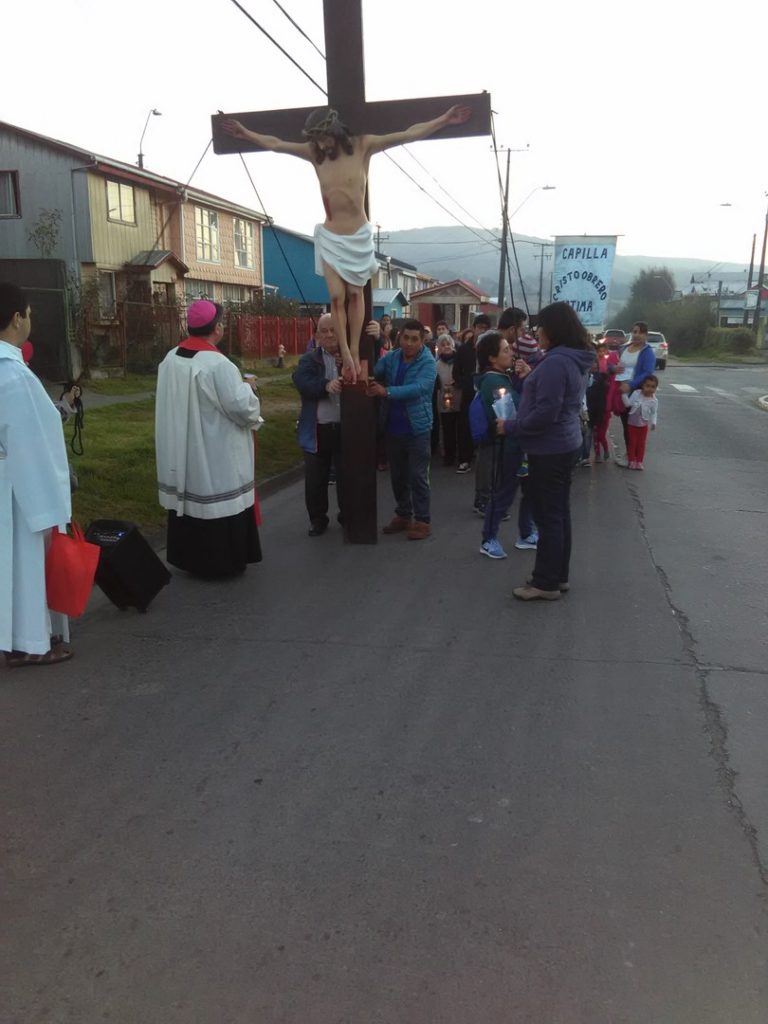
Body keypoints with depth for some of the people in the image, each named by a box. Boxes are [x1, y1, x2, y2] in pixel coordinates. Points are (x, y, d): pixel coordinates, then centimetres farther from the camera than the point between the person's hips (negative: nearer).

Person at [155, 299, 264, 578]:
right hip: (215, 455, -7)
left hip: (182, 452, 7)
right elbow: (241, 406, -21)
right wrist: (248, 387, -1)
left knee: (188, 495, 16)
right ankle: (220, 562, 14)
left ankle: (187, 556, 28)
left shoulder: (171, 358, 3)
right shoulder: (217, 363, -21)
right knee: (218, 501, 5)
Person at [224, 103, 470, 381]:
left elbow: (409, 134, -10)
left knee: (355, 295, 6)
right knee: (337, 297, -5)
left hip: (359, 235, -1)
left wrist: (444, 119, -14)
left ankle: (355, 351, 13)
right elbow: (275, 144, 12)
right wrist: (247, 134, 13)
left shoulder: (362, 145, -7)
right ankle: (345, 354, 4)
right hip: (330, 237, 1)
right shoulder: (313, 153, 0)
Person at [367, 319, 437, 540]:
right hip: (393, 427, 5)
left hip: (417, 428, -5)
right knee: (398, 476, 15)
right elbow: (372, 371, -6)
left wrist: (386, 391, -35)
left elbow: (418, 388, -27)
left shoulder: (428, 363, -12)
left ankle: (422, 520, 11)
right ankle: (403, 515, 29)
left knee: (417, 476, 1)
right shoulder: (390, 358, 5)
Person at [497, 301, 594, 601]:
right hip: (565, 445, 10)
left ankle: (546, 583, 7)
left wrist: (511, 427, -14)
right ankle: (559, 576, 26)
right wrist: (531, 375, 15)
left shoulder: (556, 362, -21)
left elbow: (545, 413, -25)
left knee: (548, 516, -2)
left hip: (549, 449, -10)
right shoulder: (575, 360, 11)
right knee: (559, 513, 16)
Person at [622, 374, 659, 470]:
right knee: (632, 443, 6)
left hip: (643, 425, 1)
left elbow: (654, 413, -2)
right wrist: (624, 393, -22)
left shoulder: (654, 400, -10)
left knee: (641, 444, 8)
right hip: (632, 423, -1)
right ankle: (632, 461, 14)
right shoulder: (636, 393, -12)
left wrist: (653, 422, -13)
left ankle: (639, 462, 17)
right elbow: (628, 403, -12)